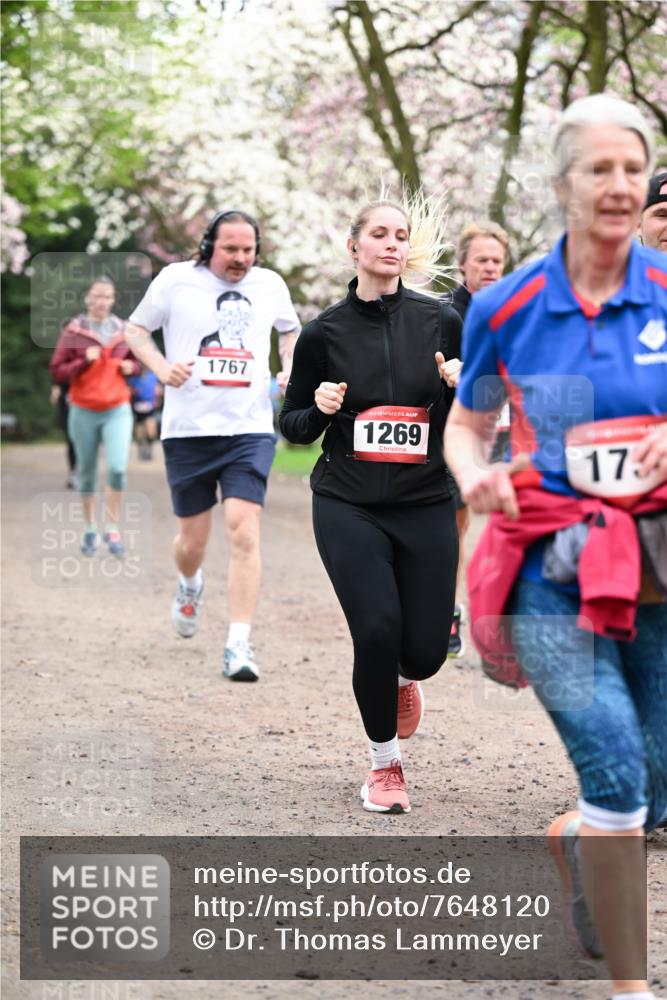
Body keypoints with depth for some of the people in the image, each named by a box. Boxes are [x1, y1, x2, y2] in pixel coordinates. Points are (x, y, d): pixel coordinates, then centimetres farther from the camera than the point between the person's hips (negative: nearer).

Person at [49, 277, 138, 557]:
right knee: (87, 473, 8)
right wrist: (84, 361, -18)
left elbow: (137, 361, 21)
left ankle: (112, 529, -3)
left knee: (118, 468, -16)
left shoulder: (124, 331, 5)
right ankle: (90, 529, 24)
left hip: (117, 410, 1)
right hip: (84, 412, -1)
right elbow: (57, 372, -4)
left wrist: (131, 366, -2)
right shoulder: (73, 331, -3)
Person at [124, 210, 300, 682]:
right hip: (188, 429, -1)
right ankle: (190, 586, 46)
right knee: (193, 540, 8)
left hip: (250, 429, 1)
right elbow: (136, 329, 9)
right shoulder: (176, 280, 0)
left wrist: (290, 369, 8)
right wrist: (161, 366, -9)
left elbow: (291, 330, 27)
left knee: (244, 531, -15)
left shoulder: (270, 284, 8)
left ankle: (239, 646, -13)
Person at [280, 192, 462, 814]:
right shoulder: (323, 333, -1)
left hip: (426, 506, 1)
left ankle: (402, 679, 39)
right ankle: (385, 764, 7)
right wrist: (319, 409, -13)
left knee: (426, 651, -2)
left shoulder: (440, 322, 0)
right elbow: (293, 426, 8)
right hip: (349, 508, -1)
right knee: (377, 630, -17)